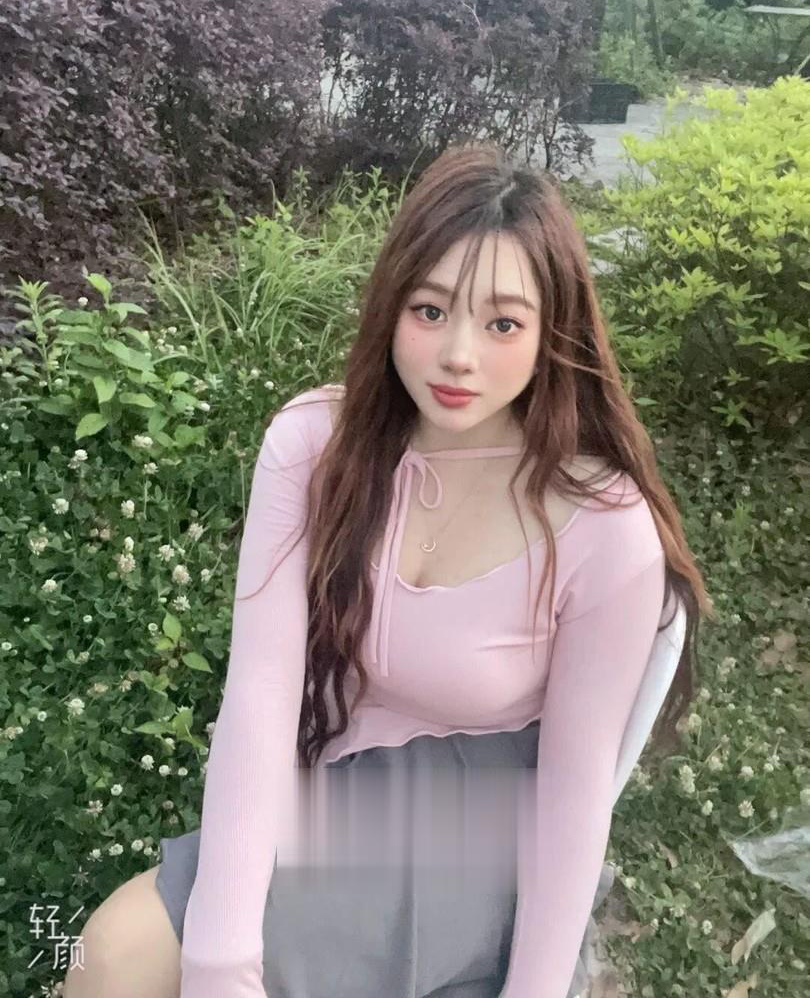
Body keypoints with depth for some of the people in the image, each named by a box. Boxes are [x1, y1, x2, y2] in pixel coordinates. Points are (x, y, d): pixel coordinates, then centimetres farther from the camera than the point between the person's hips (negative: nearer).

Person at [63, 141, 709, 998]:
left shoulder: (606, 529, -21)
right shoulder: (311, 443, -14)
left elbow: (575, 780, -12)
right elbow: (260, 688, -19)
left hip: (475, 835, -3)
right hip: (325, 801, 3)